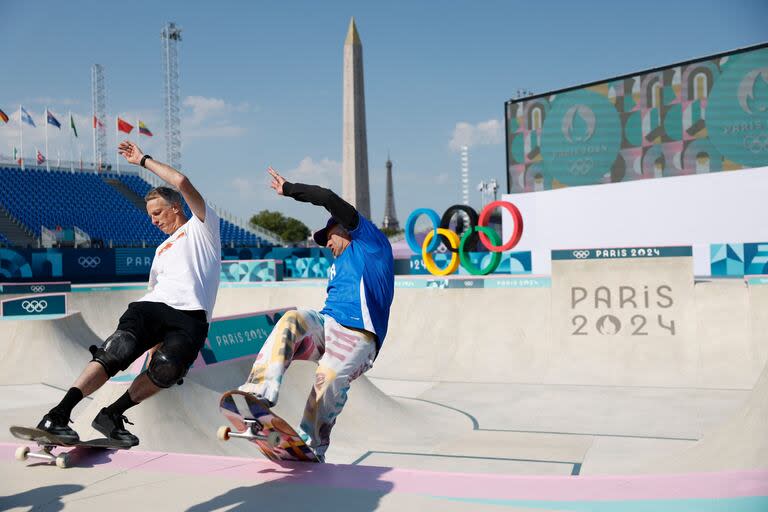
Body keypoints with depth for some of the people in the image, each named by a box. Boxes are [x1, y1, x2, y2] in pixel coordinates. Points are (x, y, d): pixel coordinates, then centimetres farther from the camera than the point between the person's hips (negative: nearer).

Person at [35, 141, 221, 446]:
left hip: (191, 317, -4)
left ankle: (112, 414, -15)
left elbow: (182, 183, 0)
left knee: (167, 366, -31)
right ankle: (57, 416, -29)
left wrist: (144, 160, 9)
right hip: (152, 307, 5)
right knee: (118, 351, -24)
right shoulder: (162, 250, 36)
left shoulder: (202, 226, 16)